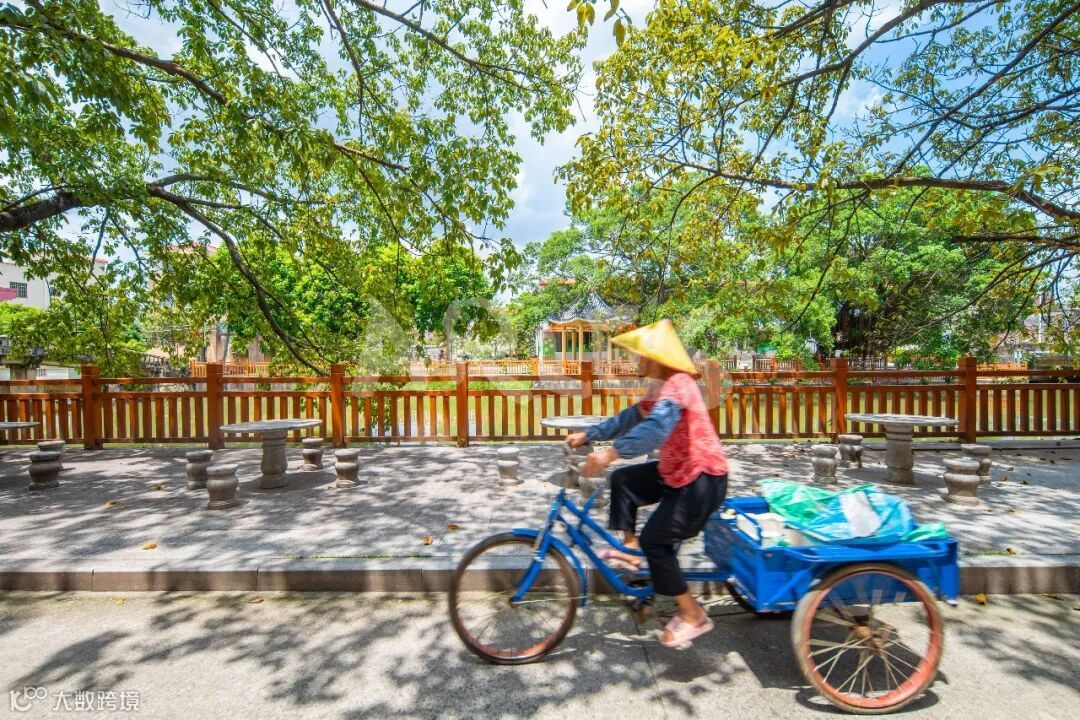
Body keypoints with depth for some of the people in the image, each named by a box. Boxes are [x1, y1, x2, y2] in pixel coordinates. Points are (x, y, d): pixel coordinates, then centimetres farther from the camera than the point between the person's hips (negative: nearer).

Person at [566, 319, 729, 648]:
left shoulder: (677, 384, -24)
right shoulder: (660, 388, 8)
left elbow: (657, 426, -43)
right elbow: (629, 418, 11)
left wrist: (610, 452, -51)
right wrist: (587, 435, 8)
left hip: (703, 478, -10)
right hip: (676, 471, 10)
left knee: (655, 541, -6)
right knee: (622, 480, 12)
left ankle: (693, 615, 12)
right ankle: (630, 548, 25)